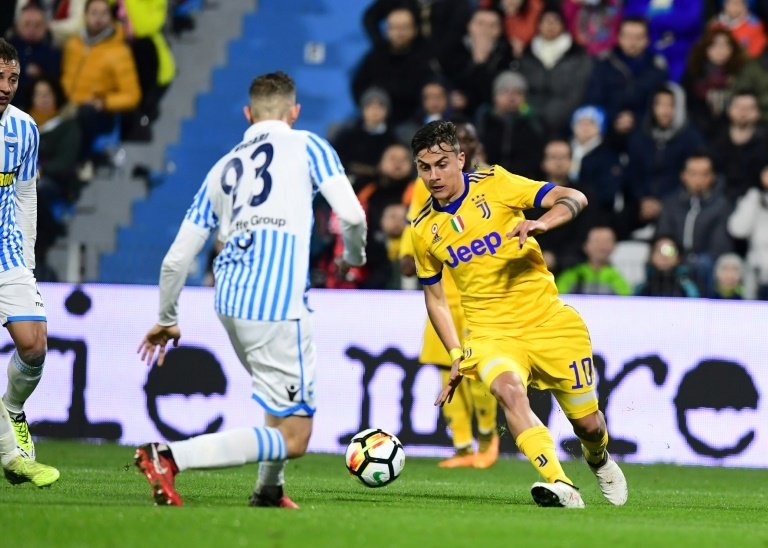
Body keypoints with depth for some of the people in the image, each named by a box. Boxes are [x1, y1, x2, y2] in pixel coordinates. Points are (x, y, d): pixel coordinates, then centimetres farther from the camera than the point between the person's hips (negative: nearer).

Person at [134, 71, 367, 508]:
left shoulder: (222, 169, 21)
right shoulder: (307, 146, 9)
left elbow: (177, 258, 19)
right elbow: (352, 215, -4)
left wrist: (167, 319, 34)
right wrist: (355, 255, 18)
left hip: (229, 302, 7)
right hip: (276, 305, -7)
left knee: (290, 402, 31)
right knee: (293, 438, -6)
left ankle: (269, 491, 29)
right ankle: (169, 457, -19)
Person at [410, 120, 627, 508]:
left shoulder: (494, 184, -7)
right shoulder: (423, 229, 3)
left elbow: (574, 198, -12)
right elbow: (434, 296, 17)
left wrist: (540, 224, -32)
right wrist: (455, 355, 8)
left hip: (549, 323, -1)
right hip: (491, 332, 1)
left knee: (587, 423, 6)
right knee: (508, 390, -33)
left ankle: (599, 461, 43)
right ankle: (560, 486, -40)